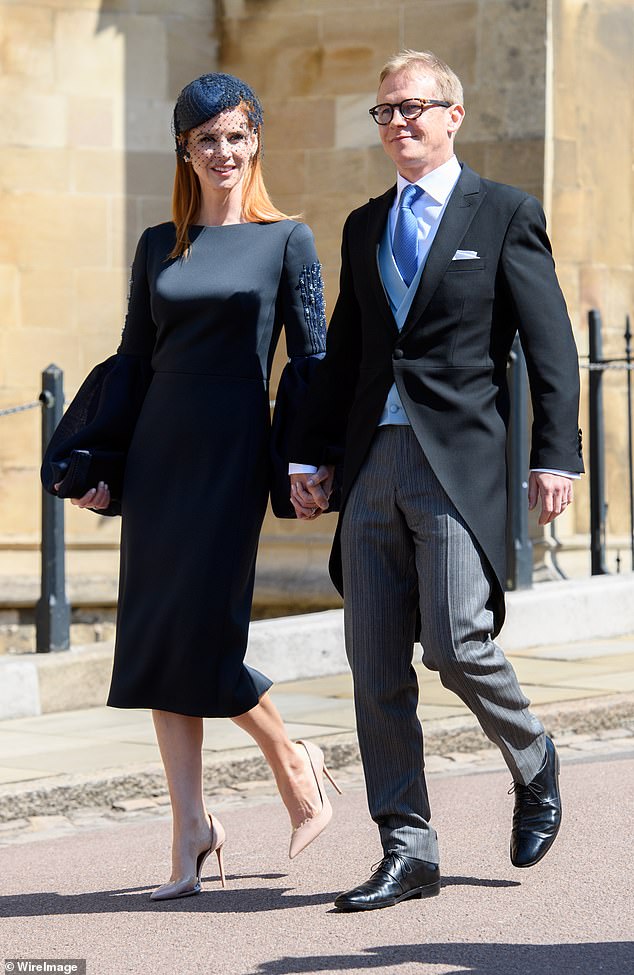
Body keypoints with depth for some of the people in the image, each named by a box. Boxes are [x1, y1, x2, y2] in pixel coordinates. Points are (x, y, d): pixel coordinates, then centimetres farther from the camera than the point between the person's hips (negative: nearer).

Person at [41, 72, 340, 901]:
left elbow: (311, 359, 0)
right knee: (152, 640, 1)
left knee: (202, 638, -10)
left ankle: (292, 759, 17)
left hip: (233, 453, -5)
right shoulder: (159, 246, 12)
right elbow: (133, 361, 13)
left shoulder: (287, 242, 1)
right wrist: (93, 460, 8)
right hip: (158, 453, 5)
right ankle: (191, 832, 8)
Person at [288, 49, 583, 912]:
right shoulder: (365, 227, 18)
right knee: (375, 668, 1)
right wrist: (311, 456, 12)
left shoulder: (505, 215, 3)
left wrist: (555, 456, -10)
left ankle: (532, 761, 16)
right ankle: (407, 852, 8)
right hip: (373, 464, 5)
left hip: (459, 461, -5)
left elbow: (550, 346, -2)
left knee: (456, 643, -15)